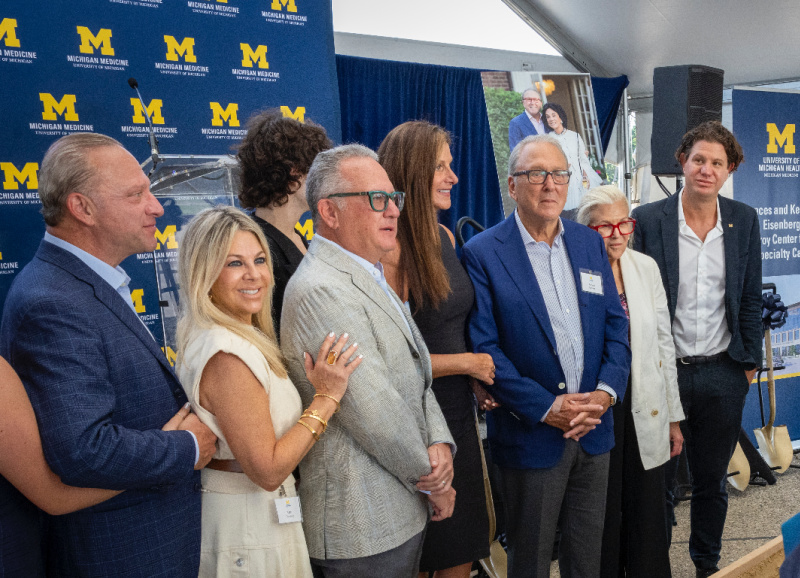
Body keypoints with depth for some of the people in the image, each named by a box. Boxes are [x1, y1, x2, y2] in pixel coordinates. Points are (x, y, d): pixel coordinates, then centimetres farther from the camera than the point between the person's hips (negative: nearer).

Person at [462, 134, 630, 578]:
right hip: (531, 436, -4)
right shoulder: (482, 253, -10)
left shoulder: (590, 243, 7)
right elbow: (484, 347, -14)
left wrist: (606, 392, -9)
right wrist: (547, 408, -18)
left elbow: (616, 324, 7)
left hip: (594, 429, 5)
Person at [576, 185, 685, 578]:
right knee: (600, 515, 8)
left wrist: (674, 416, 10)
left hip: (645, 412, 3)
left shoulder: (646, 267, 4)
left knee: (646, 513, 11)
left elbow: (664, 343, 9)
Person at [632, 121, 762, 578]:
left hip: (723, 373, 3)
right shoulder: (649, 219, -7)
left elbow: (751, 299, 8)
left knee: (712, 480, 17)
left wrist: (749, 361, 7)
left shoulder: (745, 220, 3)